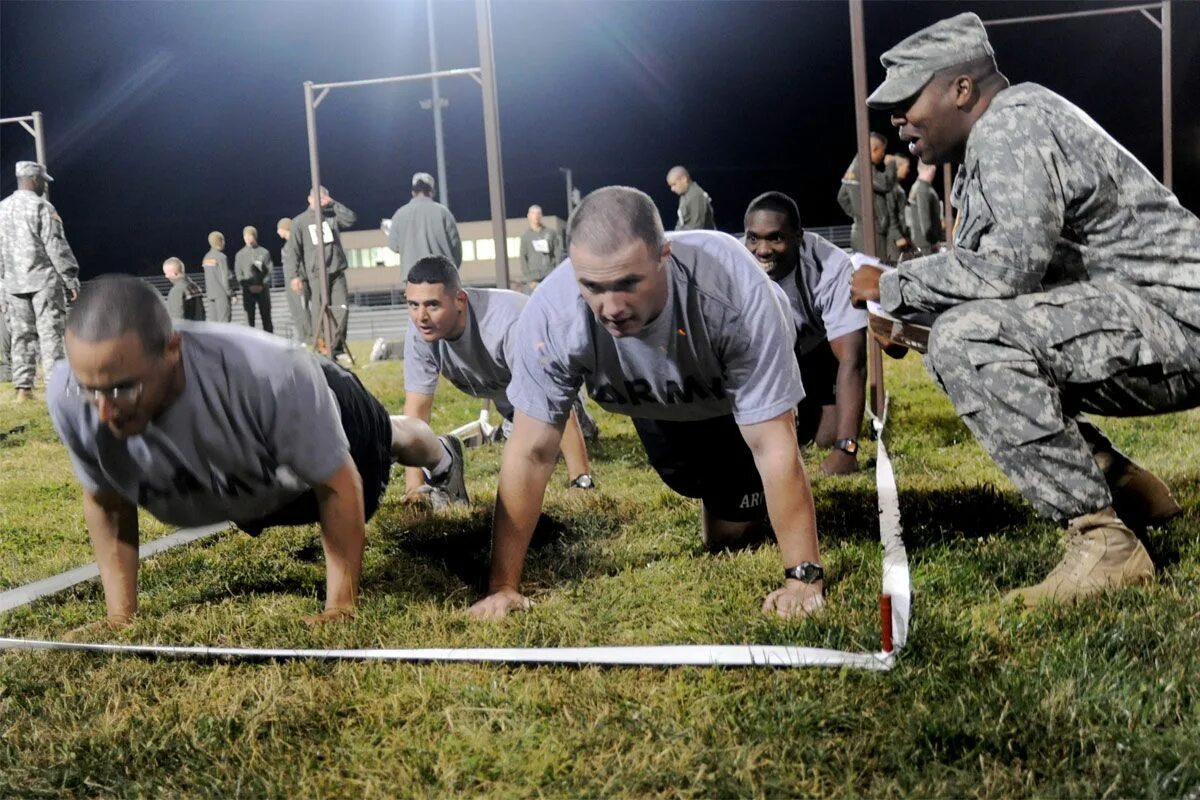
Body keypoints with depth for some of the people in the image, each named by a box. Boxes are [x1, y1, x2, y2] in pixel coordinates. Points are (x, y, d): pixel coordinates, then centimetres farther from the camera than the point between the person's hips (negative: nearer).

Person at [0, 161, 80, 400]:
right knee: (51, 332, -5)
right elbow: (56, 246, -12)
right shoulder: (41, 207, -8)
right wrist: (71, 279, -8)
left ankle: (23, 387, 7)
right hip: (44, 281, -6)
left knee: (21, 335, 8)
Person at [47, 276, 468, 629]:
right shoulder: (67, 396, -39)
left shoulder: (270, 376, -51)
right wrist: (120, 620, -18)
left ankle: (443, 457, 70)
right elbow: (106, 501, -18)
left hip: (329, 414, -3)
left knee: (389, 441, 32)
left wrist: (341, 608, -28)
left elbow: (338, 486, -33)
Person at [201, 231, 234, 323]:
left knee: (213, 320, 9)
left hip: (211, 294, 8)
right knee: (224, 320, -5)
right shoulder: (221, 257, -13)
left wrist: (207, 291, 17)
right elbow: (225, 277, -16)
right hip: (222, 294, -7)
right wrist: (230, 292, -9)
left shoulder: (206, 257, 10)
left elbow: (206, 277, 12)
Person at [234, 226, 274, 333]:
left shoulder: (264, 252, 3)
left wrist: (262, 285, -11)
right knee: (249, 318, -3)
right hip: (248, 291, 0)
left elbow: (270, 271, 1)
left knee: (266, 318, 5)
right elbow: (238, 274, 3)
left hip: (263, 290, 0)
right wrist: (249, 286, -11)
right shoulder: (240, 255, 5)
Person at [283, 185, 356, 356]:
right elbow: (292, 250, 1)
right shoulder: (300, 222, 4)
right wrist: (294, 275, -6)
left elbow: (352, 218, -3)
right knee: (320, 311, -4)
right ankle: (321, 348, 0)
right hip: (316, 273, -3)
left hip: (337, 271, 3)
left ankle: (336, 347, 1)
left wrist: (333, 204, -5)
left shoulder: (332, 217, 12)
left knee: (342, 308, -6)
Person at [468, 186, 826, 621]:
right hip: (656, 407, 2)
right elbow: (532, 453, -30)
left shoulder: (736, 290, -45)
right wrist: (503, 587, -28)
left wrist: (804, 578, -36)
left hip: (745, 397, -2)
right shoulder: (550, 313, -39)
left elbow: (773, 447, -38)